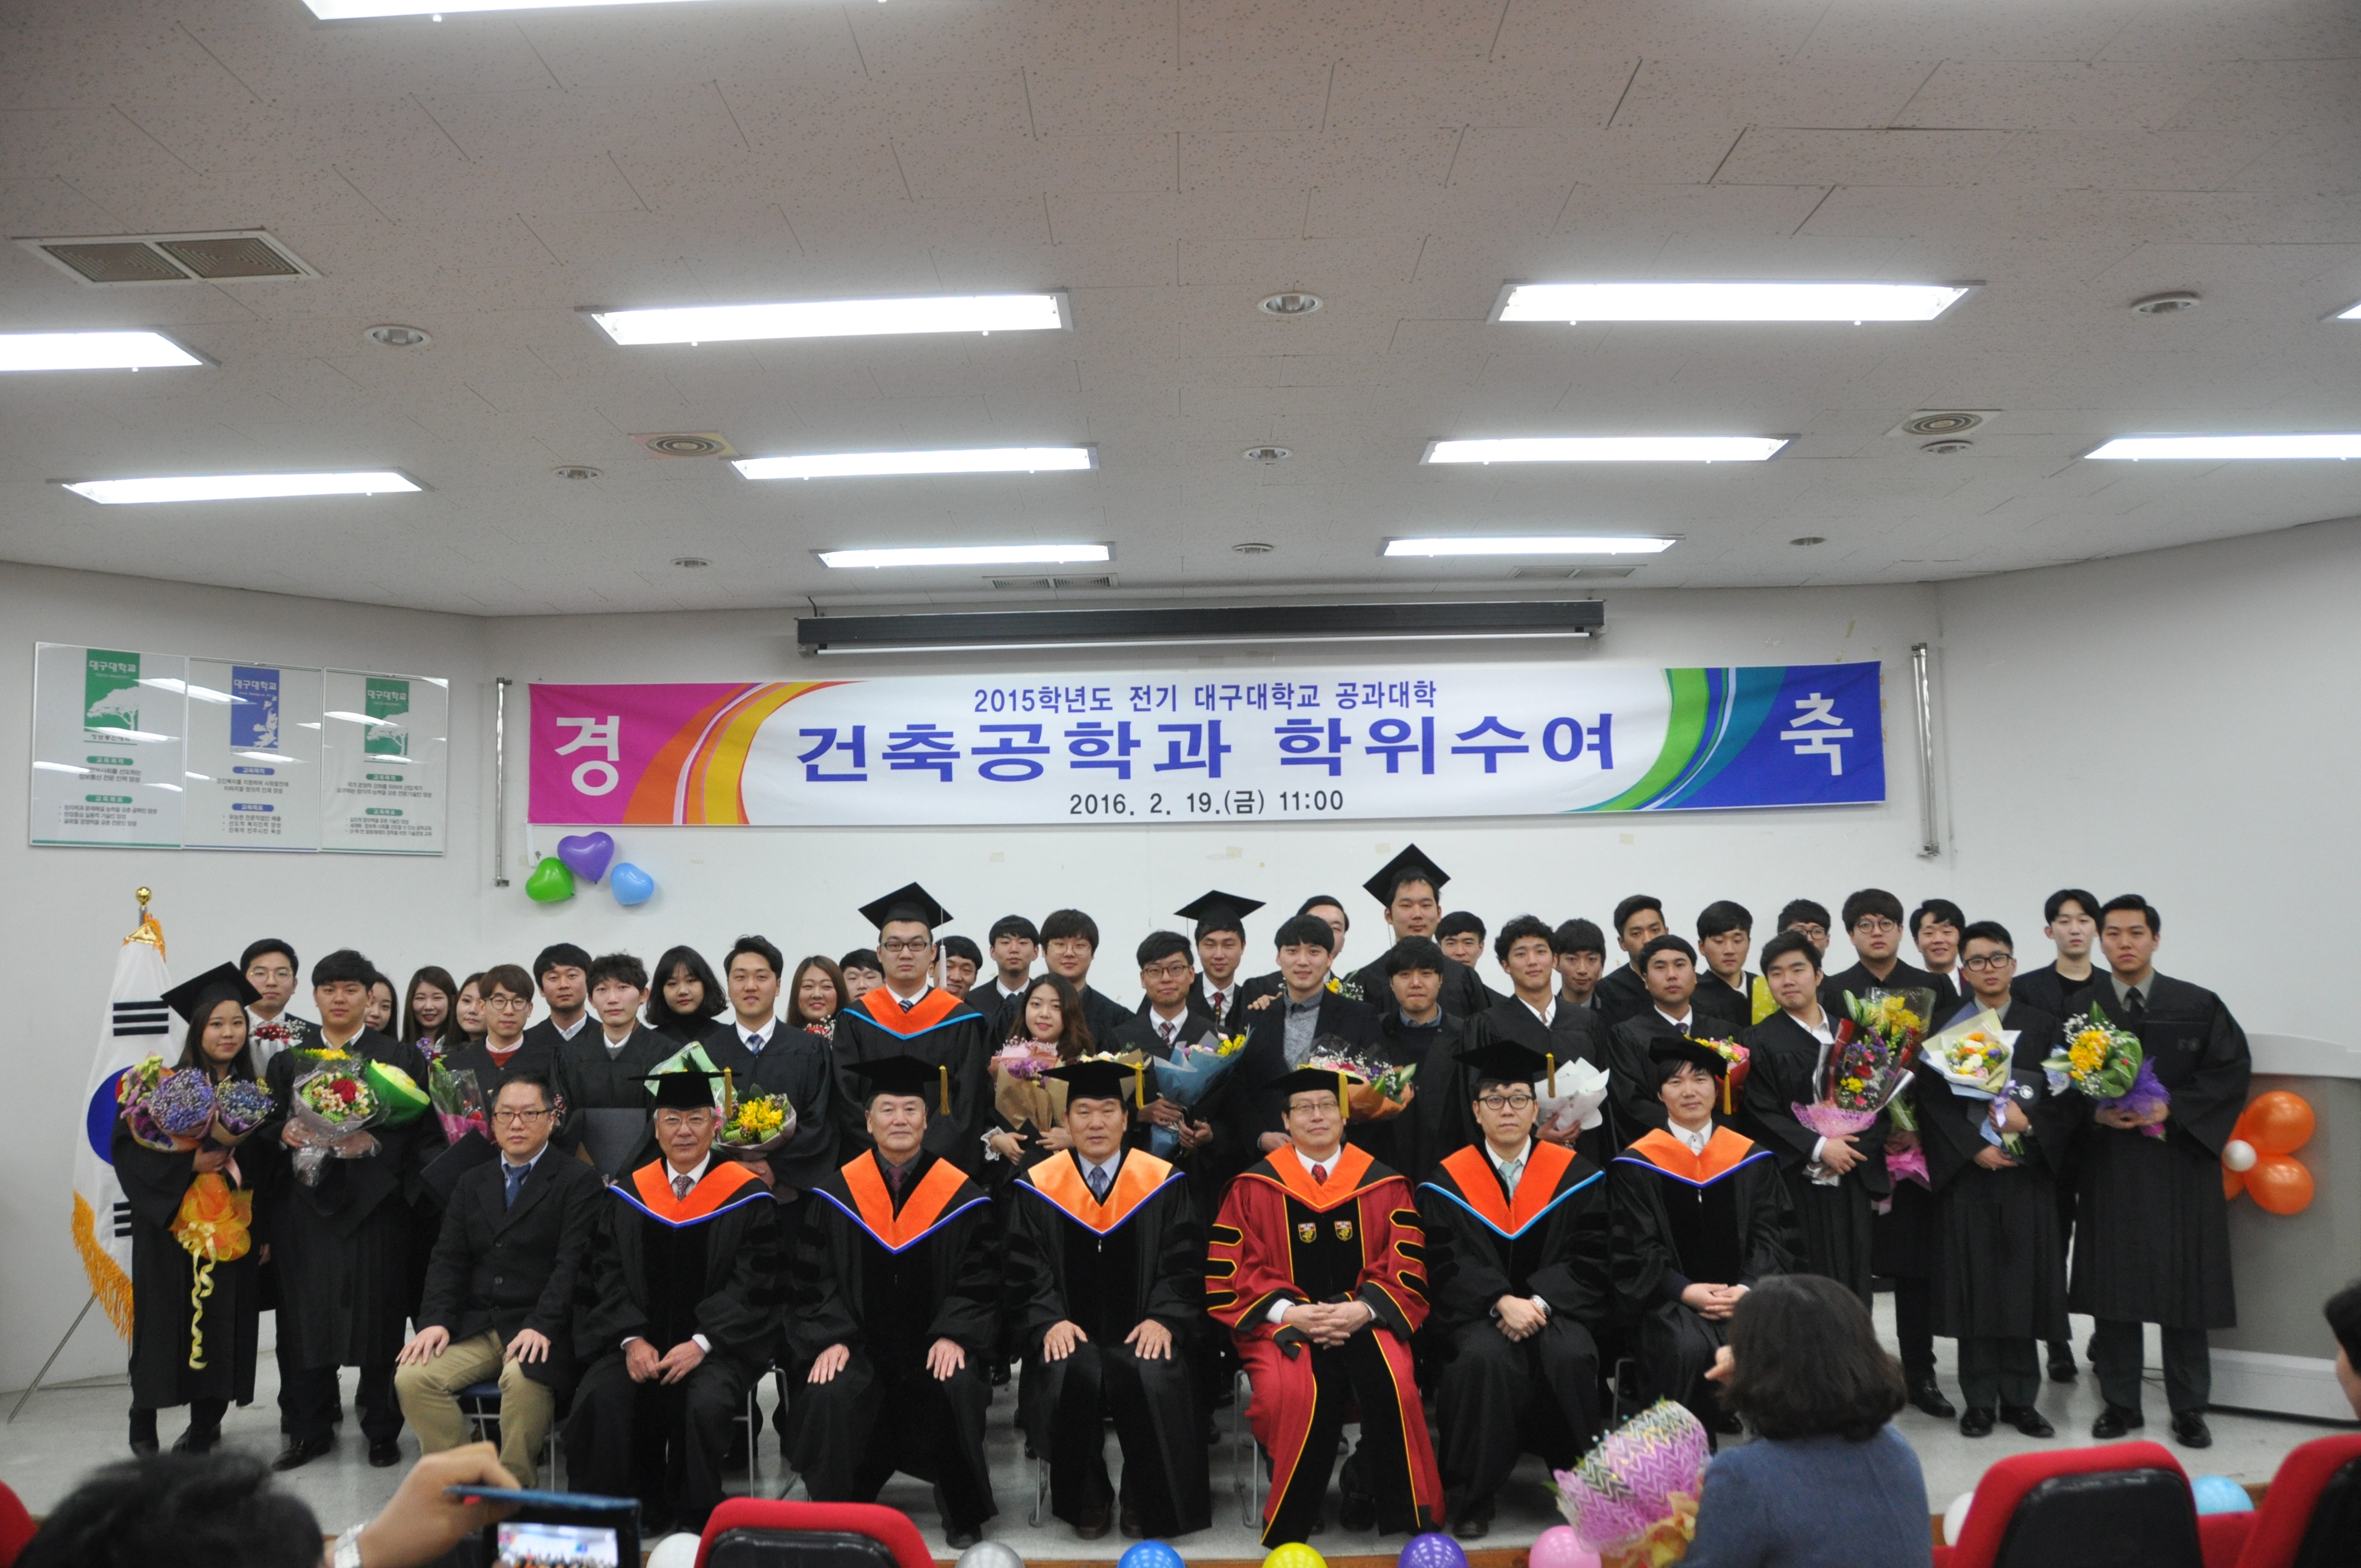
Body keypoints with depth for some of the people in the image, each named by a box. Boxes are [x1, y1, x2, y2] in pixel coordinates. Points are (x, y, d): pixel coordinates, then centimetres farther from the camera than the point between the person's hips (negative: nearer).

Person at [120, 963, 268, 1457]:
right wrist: (190, 1164, -18)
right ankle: (143, 1422, 23)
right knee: (167, 1320, 2)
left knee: (224, 1321, 4)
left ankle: (206, 1423, 19)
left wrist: (238, 1161, -11)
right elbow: (129, 1145, -10)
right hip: (173, 1224, -3)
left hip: (232, 1226, 3)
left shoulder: (255, 1091, 7)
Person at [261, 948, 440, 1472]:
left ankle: (382, 1430, 13)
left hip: (374, 1207, -2)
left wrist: (375, 1142, -17)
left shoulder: (401, 1058, 6)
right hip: (305, 1207, 2)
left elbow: (423, 1132, -1)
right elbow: (263, 1130, 11)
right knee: (305, 1318, 3)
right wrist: (285, 1133, -11)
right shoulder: (288, 1060, 14)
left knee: (378, 1318, 0)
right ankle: (309, 1431, 17)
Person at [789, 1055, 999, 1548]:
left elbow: (979, 1281, 2)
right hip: (857, 1344, 1)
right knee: (832, 1394, -29)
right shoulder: (836, 1195, 3)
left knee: (959, 1388, -29)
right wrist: (831, 1338, -12)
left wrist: (953, 1335, -14)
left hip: (934, 1346, 0)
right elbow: (814, 1280, 3)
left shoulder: (962, 1197, 1)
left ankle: (963, 1517, -6)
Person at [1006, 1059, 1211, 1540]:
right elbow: (1025, 1271, 2)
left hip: (1141, 1334, 0)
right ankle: (1087, 1500, -5)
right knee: (1073, 1376, -32)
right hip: (1071, 1336, 0)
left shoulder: (1162, 1183, 5)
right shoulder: (1038, 1188, 6)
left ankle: (1147, 1502, -3)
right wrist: (1050, 1321, -15)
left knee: (1152, 1379, -31)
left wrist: (1163, 1319, -14)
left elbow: (1184, 1265, 2)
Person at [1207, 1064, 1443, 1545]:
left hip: (1363, 1321, 1)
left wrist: (1362, 1310, -13)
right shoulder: (1255, 1188, 6)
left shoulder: (1384, 1185, 10)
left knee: (1393, 1384, -30)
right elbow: (1230, 1275, 2)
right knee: (1291, 1393, -32)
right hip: (1285, 1321, -1)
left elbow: (1406, 1271, 5)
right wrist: (1288, 1312, -13)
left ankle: (1402, 1510, -7)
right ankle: (1292, 1518, -11)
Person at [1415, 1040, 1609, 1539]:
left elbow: (1589, 1258, 0)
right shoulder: (1449, 1181, 5)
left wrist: (1539, 1302, -16)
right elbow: (1448, 1267, -3)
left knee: (1572, 1355, -31)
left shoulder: (1574, 1175, 6)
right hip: (1476, 1313, -1)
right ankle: (1472, 1497, -15)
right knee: (1486, 1357, -33)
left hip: (1556, 1306, 1)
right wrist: (1501, 1302, -19)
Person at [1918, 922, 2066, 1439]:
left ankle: (2019, 1398, 12)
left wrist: (2028, 1120, -13)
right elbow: (1933, 1102, -2)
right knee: (1974, 1278, 0)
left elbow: (2070, 1096, 4)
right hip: (1967, 1169, -1)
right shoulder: (1945, 1029, 4)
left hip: (2028, 1169, 1)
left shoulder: (2043, 1027, 9)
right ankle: (1980, 1400, 7)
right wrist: (1975, 1147, -12)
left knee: (2024, 1278, 2)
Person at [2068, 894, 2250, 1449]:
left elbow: (2233, 1067, -3)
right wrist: (2095, 1112, -14)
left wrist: (2172, 1108, -13)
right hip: (2108, 1165, 1)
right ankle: (2120, 1403, 15)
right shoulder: (2079, 1008, 4)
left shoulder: (2198, 1005, 3)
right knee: (2112, 1282, 3)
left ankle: (2189, 1409, 16)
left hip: (2180, 1160, 0)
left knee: (2184, 1279, 3)